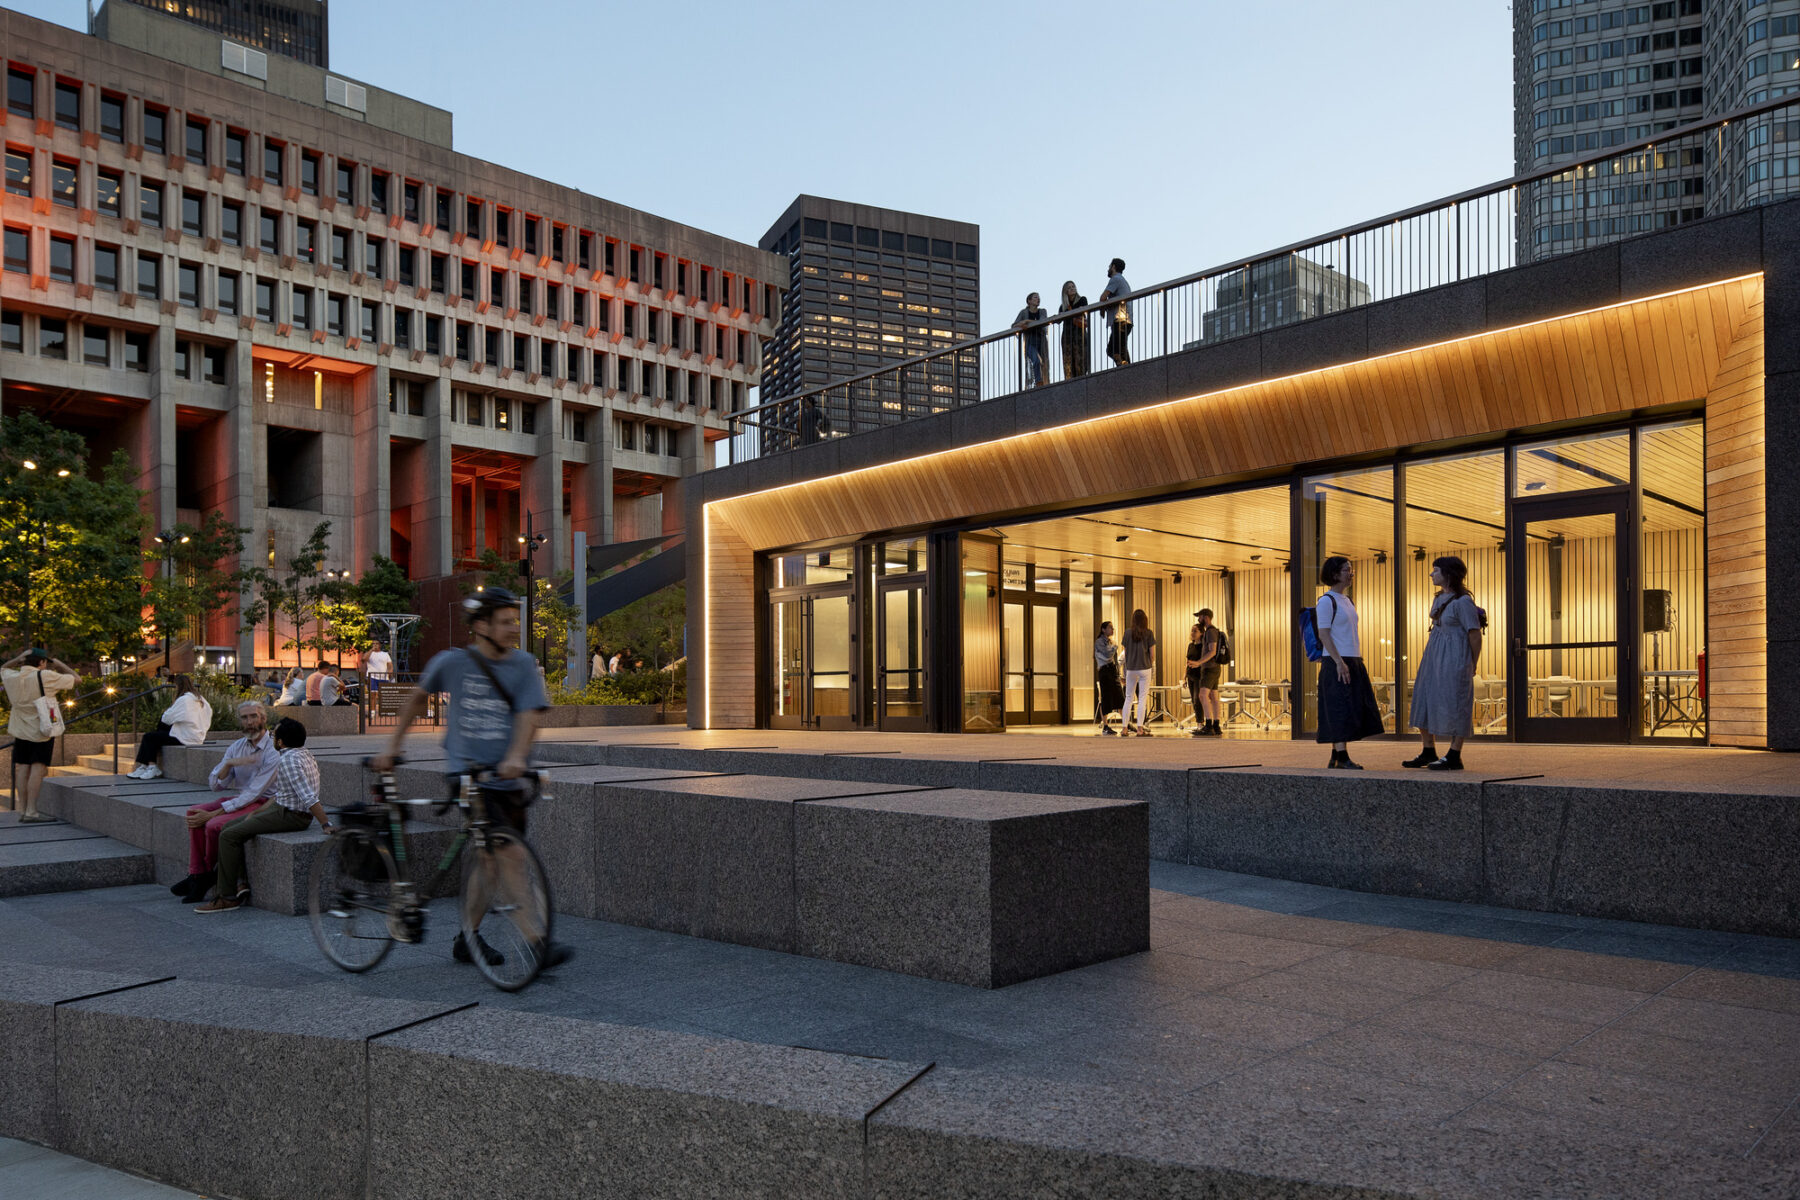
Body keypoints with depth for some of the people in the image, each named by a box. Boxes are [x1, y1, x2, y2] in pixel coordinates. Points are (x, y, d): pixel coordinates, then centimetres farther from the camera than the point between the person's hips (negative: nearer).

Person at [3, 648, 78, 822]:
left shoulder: (12, 678, 1)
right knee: (38, 769, -6)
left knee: (22, 769, 8)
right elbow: (76, 679, -7)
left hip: (20, 731, 6)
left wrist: (19, 658, 12)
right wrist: (59, 664, 4)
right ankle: (31, 812, -10)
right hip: (41, 731, -6)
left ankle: (22, 811, 11)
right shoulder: (45, 677, -15)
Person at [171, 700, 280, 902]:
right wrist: (229, 764, -17)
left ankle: (209, 875, 3)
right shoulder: (238, 746, 8)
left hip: (265, 804, -8)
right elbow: (215, 784, 4)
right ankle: (197, 875, -11)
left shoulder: (274, 749, -17)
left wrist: (213, 813, -21)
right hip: (242, 799, 8)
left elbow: (254, 793, -20)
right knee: (195, 812, -11)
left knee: (214, 825, -24)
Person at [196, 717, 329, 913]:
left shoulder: (288, 761, -20)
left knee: (229, 836, -10)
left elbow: (309, 797, -27)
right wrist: (258, 812, 18)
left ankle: (228, 897, -4)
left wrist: (327, 825, -31)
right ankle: (241, 882, 9)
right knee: (231, 826, 14)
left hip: (290, 816, -11)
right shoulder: (304, 753, 13)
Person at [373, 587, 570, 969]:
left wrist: (516, 756, -28)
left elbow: (529, 715, -11)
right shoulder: (451, 662, -2)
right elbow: (419, 697, 15)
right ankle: (537, 942, -17)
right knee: (508, 856, -16)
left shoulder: (523, 665, 1)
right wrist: (393, 745, 18)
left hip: (506, 777, 4)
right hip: (466, 770, -4)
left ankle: (467, 939, 29)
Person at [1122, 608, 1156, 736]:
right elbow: (1152, 654, -4)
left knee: (1128, 698, 10)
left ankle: (1125, 728, 10)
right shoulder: (1148, 633, -5)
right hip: (1144, 668, -2)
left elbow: (1125, 653, 8)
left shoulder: (1128, 633, 2)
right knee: (1143, 699, 0)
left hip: (1131, 669, 2)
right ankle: (1140, 729, -5)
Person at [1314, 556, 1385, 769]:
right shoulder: (1326, 601, -8)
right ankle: (1342, 757, -11)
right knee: (1340, 708, -11)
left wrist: (1360, 662, 17)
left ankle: (1336, 757, 11)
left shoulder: (1347, 601, 19)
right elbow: (1323, 635, -14)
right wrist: (1339, 662, -20)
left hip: (1353, 661, 9)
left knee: (1353, 709, 7)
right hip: (1336, 663, -9)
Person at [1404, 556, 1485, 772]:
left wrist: (1471, 667, -3)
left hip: (1454, 659, -9)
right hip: (1434, 657, 9)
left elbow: (1475, 635, -12)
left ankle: (1454, 757, 6)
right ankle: (1428, 752, 22)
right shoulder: (1439, 598, 11)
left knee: (1453, 705, -2)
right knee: (1424, 702, 11)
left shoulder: (1463, 602, -15)